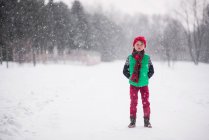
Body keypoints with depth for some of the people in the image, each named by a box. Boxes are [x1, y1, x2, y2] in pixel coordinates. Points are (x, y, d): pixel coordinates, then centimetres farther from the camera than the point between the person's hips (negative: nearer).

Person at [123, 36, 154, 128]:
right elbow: (125, 70, 7)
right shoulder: (130, 58, -1)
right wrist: (130, 77, -2)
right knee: (133, 102, 3)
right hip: (133, 85, 0)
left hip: (144, 84, 0)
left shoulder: (147, 58, 0)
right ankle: (132, 121, 11)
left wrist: (146, 78, -1)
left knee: (146, 102, 4)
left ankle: (147, 121, 14)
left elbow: (151, 70, 8)